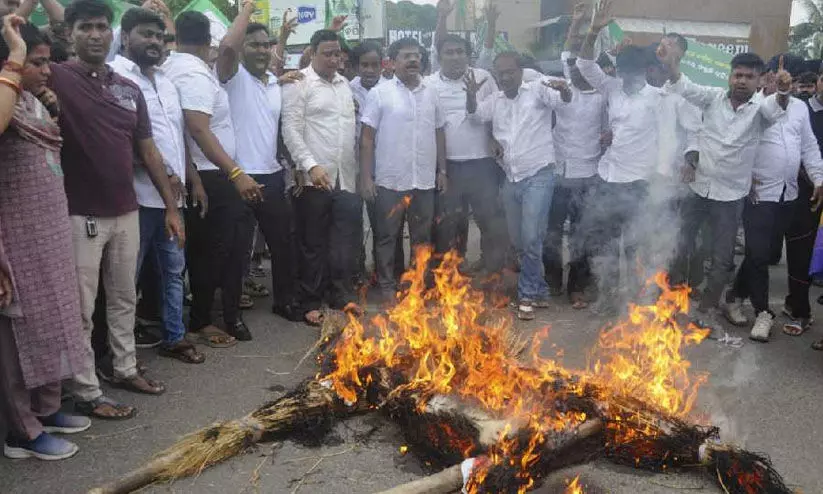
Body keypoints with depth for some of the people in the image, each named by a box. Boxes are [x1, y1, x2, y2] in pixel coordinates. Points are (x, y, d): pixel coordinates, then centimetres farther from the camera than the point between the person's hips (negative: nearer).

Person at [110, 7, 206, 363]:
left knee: (173, 269, 14)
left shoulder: (166, 82, 18)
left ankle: (174, 337, 26)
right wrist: (164, 174, -16)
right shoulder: (116, 76, -8)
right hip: (139, 195, -8)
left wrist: (194, 180, 14)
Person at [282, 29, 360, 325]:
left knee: (347, 242, 4)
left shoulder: (344, 84, 16)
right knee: (313, 244, 4)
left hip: (346, 178, 5)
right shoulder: (299, 84, -4)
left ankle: (343, 297, 15)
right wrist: (311, 165, -20)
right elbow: (291, 130, -10)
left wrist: (359, 170, 14)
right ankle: (310, 304, 14)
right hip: (315, 178, -5)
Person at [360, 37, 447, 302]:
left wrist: (442, 170, 10)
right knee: (387, 237, 6)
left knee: (422, 237, 12)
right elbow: (367, 137, -6)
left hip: (425, 181, 4)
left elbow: (439, 133, 14)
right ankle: (387, 286, 18)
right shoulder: (379, 93, -4)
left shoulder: (431, 92, 8)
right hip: (390, 180, -4)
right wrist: (366, 177, -10)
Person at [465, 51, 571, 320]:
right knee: (518, 240, 12)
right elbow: (475, 113, 8)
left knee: (531, 238, -13)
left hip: (538, 176, -6)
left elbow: (564, 99, -16)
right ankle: (539, 291, 26)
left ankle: (527, 294, 2)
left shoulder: (537, 90, -4)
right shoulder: (495, 99, 14)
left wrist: (563, 88, -41)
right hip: (511, 178, 7)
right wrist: (471, 94, -14)